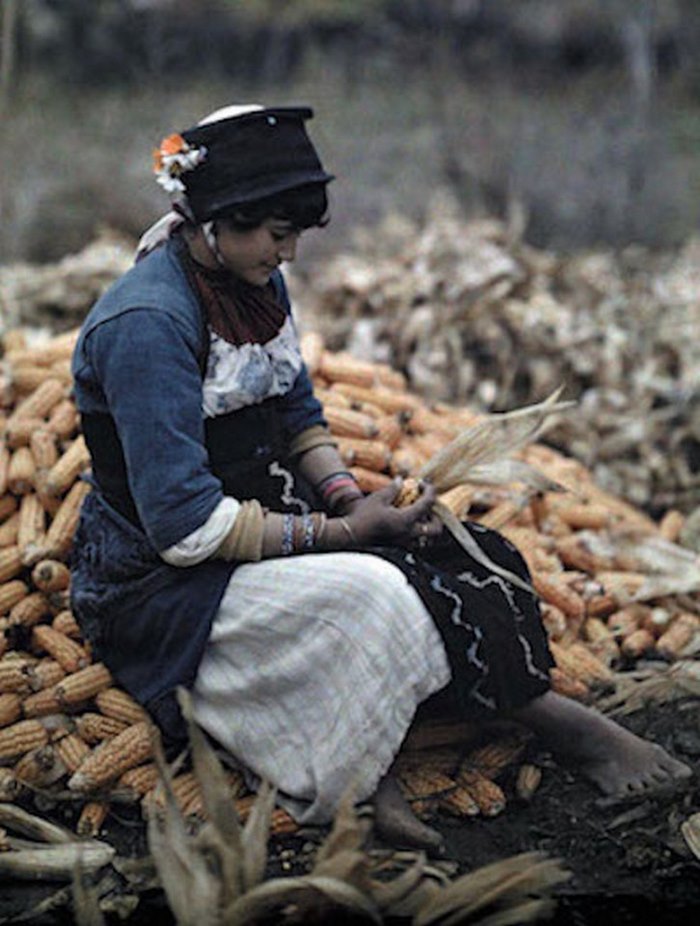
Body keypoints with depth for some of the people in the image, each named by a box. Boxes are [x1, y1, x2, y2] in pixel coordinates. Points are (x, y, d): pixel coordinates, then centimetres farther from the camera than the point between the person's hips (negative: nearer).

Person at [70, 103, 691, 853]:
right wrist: (341, 529, -21)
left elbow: (300, 418, 15)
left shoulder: (258, 286, 4)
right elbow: (186, 525, -26)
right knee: (373, 592, -30)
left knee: (452, 557, -11)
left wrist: (346, 494, -7)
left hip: (259, 521, 9)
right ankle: (554, 719, -12)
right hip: (163, 585, -9)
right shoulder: (146, 322, -24)